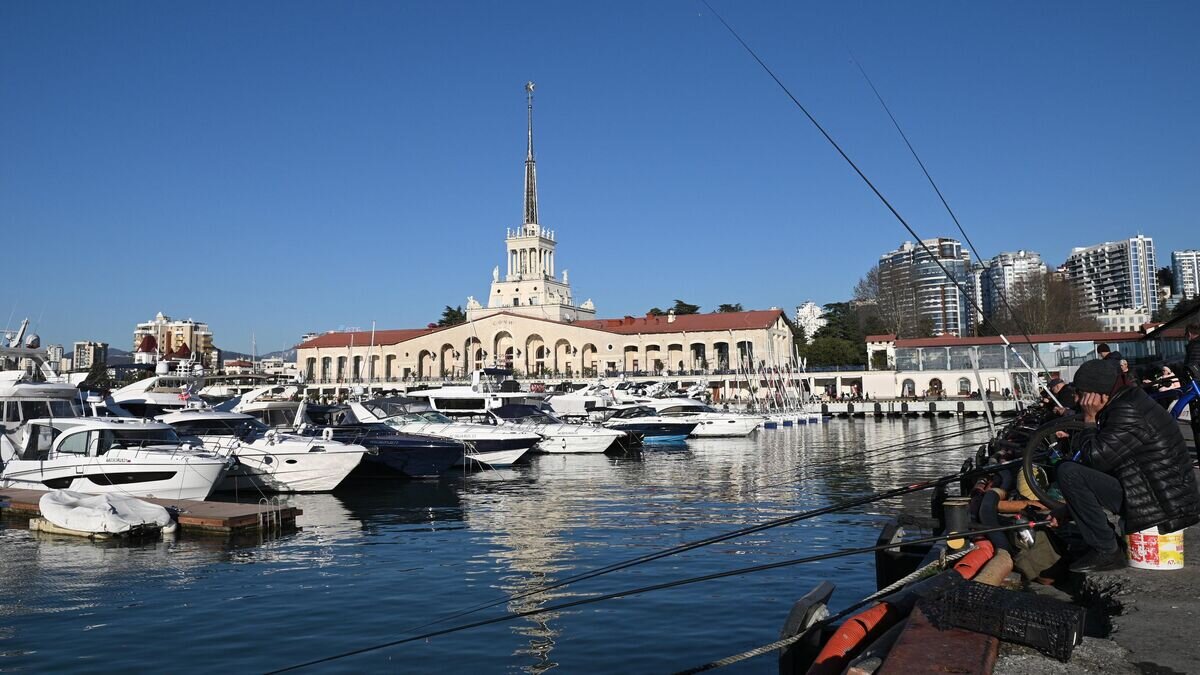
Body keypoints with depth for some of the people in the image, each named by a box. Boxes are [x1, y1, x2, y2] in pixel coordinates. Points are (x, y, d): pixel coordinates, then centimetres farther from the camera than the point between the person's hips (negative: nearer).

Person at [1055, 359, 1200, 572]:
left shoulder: (1128, 412, -20)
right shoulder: (1132, 402, 13)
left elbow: (1095, 457, -22)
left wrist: (1089, 419, -10)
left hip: (1160, 505, -11)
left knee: (1069, 472, -20)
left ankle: (1106, 552, -11)